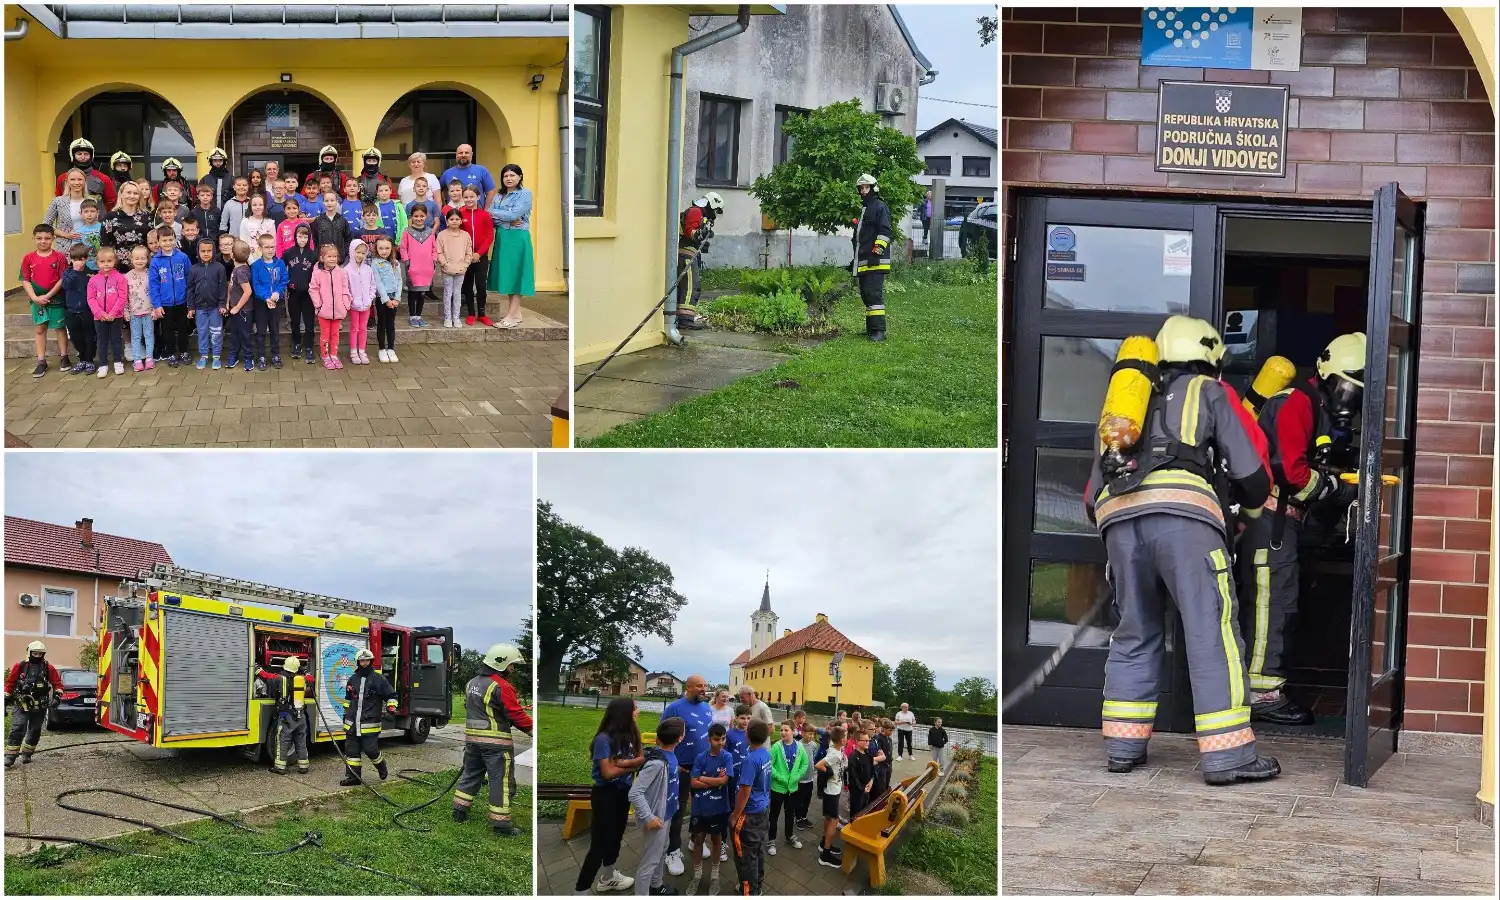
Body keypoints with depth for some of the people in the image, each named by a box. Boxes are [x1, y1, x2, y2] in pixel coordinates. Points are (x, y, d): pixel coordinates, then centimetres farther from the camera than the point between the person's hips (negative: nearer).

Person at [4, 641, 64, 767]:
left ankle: (26, 754, 25)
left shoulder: (48, 668, 3)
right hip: (21, 706, -2)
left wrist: (57, 697, -8)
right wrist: (5, 699, 6)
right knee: (17, 730, -13)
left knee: (35, 732, 10)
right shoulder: (19, 666, 1)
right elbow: (10, 683, 7)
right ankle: (10, 757, -13)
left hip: (40, 708, 2)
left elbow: (57, 683, 6)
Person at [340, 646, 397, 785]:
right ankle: (353, 776, 11)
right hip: (352, 723, 5)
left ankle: (382, 767, 22)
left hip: (370, 723, -5)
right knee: (351, 750, 5)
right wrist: (346, 714, 25)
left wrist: (391, 708, -12)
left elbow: (391, 695, 2)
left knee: (370, 749, -5)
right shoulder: (353, 679, 12)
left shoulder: (378, 678, -2)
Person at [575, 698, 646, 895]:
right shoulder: (604, 739, -23)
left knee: (616, 836, 24)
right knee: (599, 845, -7)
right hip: (605, 795, -8)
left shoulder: (630, 734, -3)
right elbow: (608, 772, -25)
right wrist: (631, 765, -14)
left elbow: (642, 759, -7)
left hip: (623, 793, 8)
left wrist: (623, 763, -24)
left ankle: (608, 877, 45)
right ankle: (580, 892, -2)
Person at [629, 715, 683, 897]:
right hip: (656, 818, -10)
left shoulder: (669, 755, -4)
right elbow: (634, 793, -31)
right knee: (649, 860, 4)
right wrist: (648, 818, -29)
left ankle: (656, 886, 48)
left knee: (661, 852, 28)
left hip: (665, 814, 10)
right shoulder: (657, 763, -31)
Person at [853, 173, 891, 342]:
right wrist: (855, 258, 28)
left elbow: (885, 232, -14)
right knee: (865, 294, 11)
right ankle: (870, 328, 17)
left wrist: (877, 252, -21)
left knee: (874, 294, -15)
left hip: (875, 262, -10)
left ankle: (879, 330, -18)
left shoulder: (880, 207, -5)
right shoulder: (862, 209, 24)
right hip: (863, 262, 10)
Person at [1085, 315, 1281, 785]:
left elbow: (1091, 496, 29)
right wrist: (1251, 498, 35)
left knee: (1135, 634, 16)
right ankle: (1227, 754, -8)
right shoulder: (1211, 392, 22)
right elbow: (1251, 474, 15)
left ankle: (1123, 745, 15)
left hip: (1115, 514, 5)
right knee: (1213, 630, -4)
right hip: (1182, 510, -5)